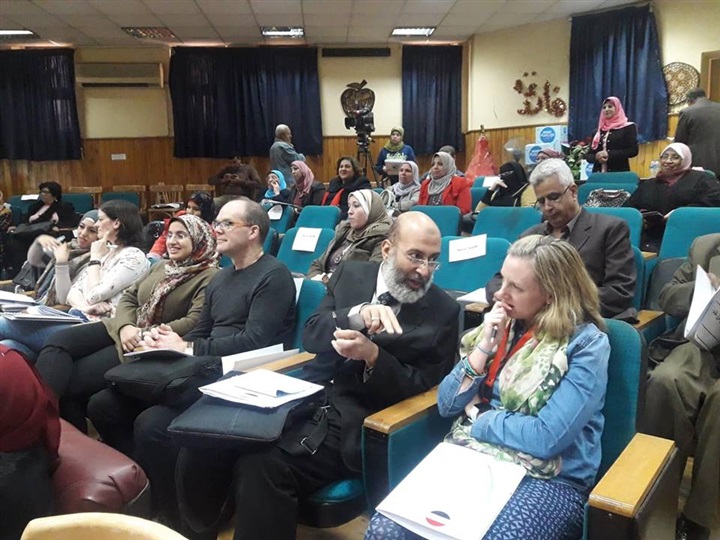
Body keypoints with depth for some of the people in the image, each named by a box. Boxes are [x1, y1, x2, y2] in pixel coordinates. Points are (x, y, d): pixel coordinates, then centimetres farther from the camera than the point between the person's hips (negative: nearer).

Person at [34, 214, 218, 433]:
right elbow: (128, 298, 14)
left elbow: (194, 322, -18)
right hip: (124, 331, 8)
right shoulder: (160, 266, 21)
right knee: (58, 342, -17)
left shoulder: (209, 278, -6)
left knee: (72, 377, -19)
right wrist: (125, 326, -8)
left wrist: (146, 335, -22)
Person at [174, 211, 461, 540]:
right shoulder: (351, 274, 8)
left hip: (355, 423, -4)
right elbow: (311, 336, 2)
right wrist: (355, 314, -18)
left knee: (263, 464, -29)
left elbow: (424, 387, -1)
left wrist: (373, 356, -18)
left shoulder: (443, 311, 0)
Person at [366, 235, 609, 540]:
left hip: (547, 480, -3)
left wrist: (477, 417, -7)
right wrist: (484, 347, -7)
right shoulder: (503, 324, 7)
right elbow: (447, 405, 4)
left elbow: (547, 437, -19)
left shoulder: (586, 344, -9)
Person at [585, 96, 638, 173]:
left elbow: (633, 150, -5)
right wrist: (596, 157, -9)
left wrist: (609, 154, -13)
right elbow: (588, 155, 15)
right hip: (598, 173, 4)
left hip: (619, 172, -4)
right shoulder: (598, 131, 16)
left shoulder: (628, 127, 5)